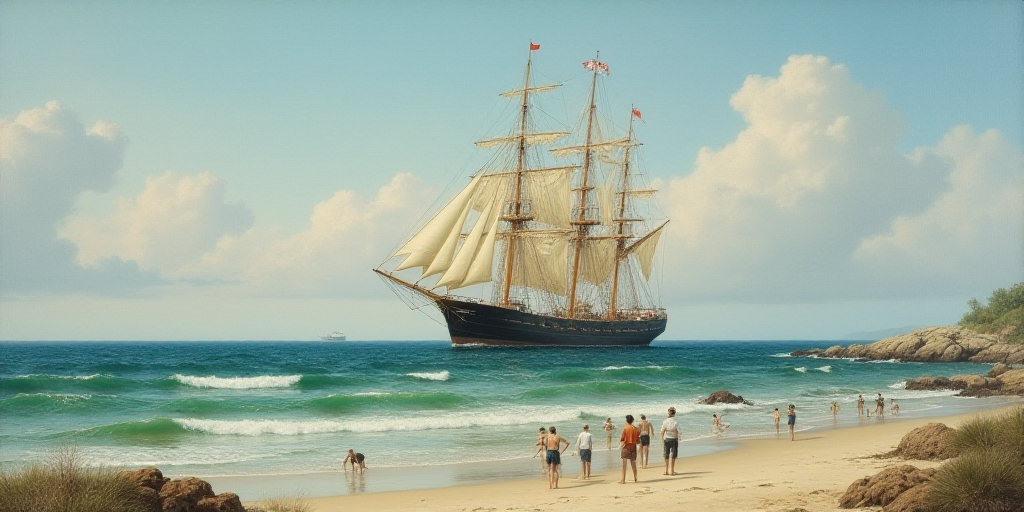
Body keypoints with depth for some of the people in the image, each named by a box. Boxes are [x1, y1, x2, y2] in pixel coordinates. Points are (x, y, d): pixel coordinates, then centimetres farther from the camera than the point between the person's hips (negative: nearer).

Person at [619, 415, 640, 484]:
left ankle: (623, 479, -6)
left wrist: (620, 441, 11)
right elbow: (638, 441, 3)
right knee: (633, 463, 14)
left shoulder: (625, 428, -10)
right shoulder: (636, 429, 0)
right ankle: (635, 478, 16)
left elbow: (622, 439, -11)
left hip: (626, 447, -4)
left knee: (624, 463, -2)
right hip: (633, 447, 4)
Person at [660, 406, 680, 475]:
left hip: (666, 439, 2)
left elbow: (662, 432, -4)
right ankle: (671, 471, 7)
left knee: (666, 455, 14)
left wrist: (662, 441, 5)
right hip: (674, 439, -2)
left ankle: (667, 470, 19)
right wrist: (677, 441, 2)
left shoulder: (665, 422, -5)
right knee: (672, 455, 6)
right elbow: (677, 433, -10)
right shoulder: (676, 422, -10)